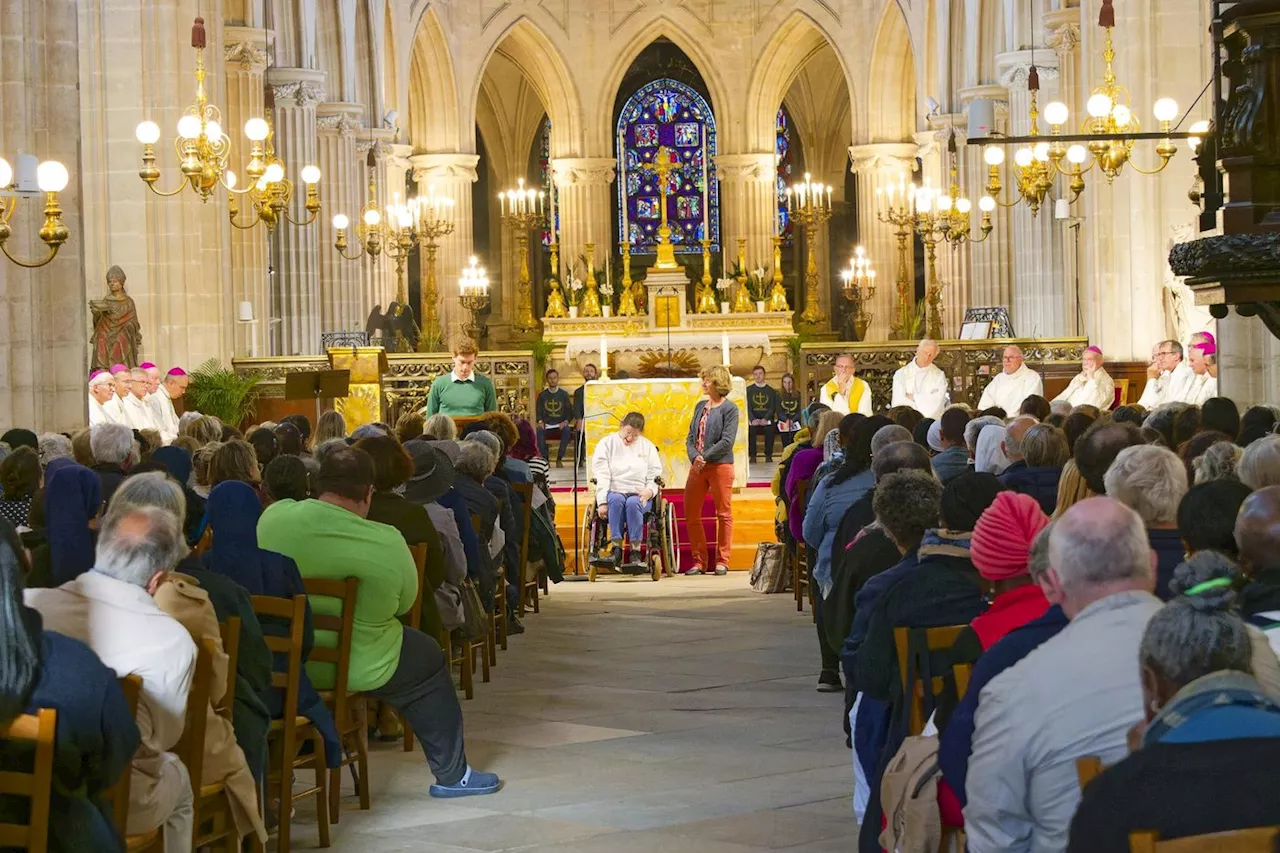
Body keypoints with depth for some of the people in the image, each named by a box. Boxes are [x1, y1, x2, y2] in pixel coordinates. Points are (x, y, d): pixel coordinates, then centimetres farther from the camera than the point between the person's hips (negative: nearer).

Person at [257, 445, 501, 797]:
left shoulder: (272, 516, -10)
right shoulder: (387, 543, -19)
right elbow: (405, 602, -3)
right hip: (356, 668, -4)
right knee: (430, 662, 22)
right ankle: (452, 773, 30)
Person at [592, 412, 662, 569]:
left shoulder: (647, 446, 16)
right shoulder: (607, 443, 11)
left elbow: (655, 474, 10)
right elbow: (601, 475, 0)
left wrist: (650, 491, -12)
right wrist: (602, 502, -12)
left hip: (639, 495, 0)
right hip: (614, 492, 0)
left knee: (633, 503, -36)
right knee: (616, 500, -36)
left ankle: (635, 553, -39)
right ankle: (616, 548, -42)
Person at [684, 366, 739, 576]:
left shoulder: (729, 408, -6)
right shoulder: (700, 406, 13)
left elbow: (727, 441, -14)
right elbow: (691, 436, 9)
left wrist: (705, 457, -16)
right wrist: (694, 457, -9)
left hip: (720, 465, -6)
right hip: (698, 466, 7)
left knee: (724, 513, 2)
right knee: (690, 513, 5)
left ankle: (722, 561, 8)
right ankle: (699, 560, 13)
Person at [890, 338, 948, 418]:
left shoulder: (939, 375, 8)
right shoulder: (901, 373, 6)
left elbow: (937, 400, -4)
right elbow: (898, 402, -5)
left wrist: (913, 397, -3)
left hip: (932, 419, 0)